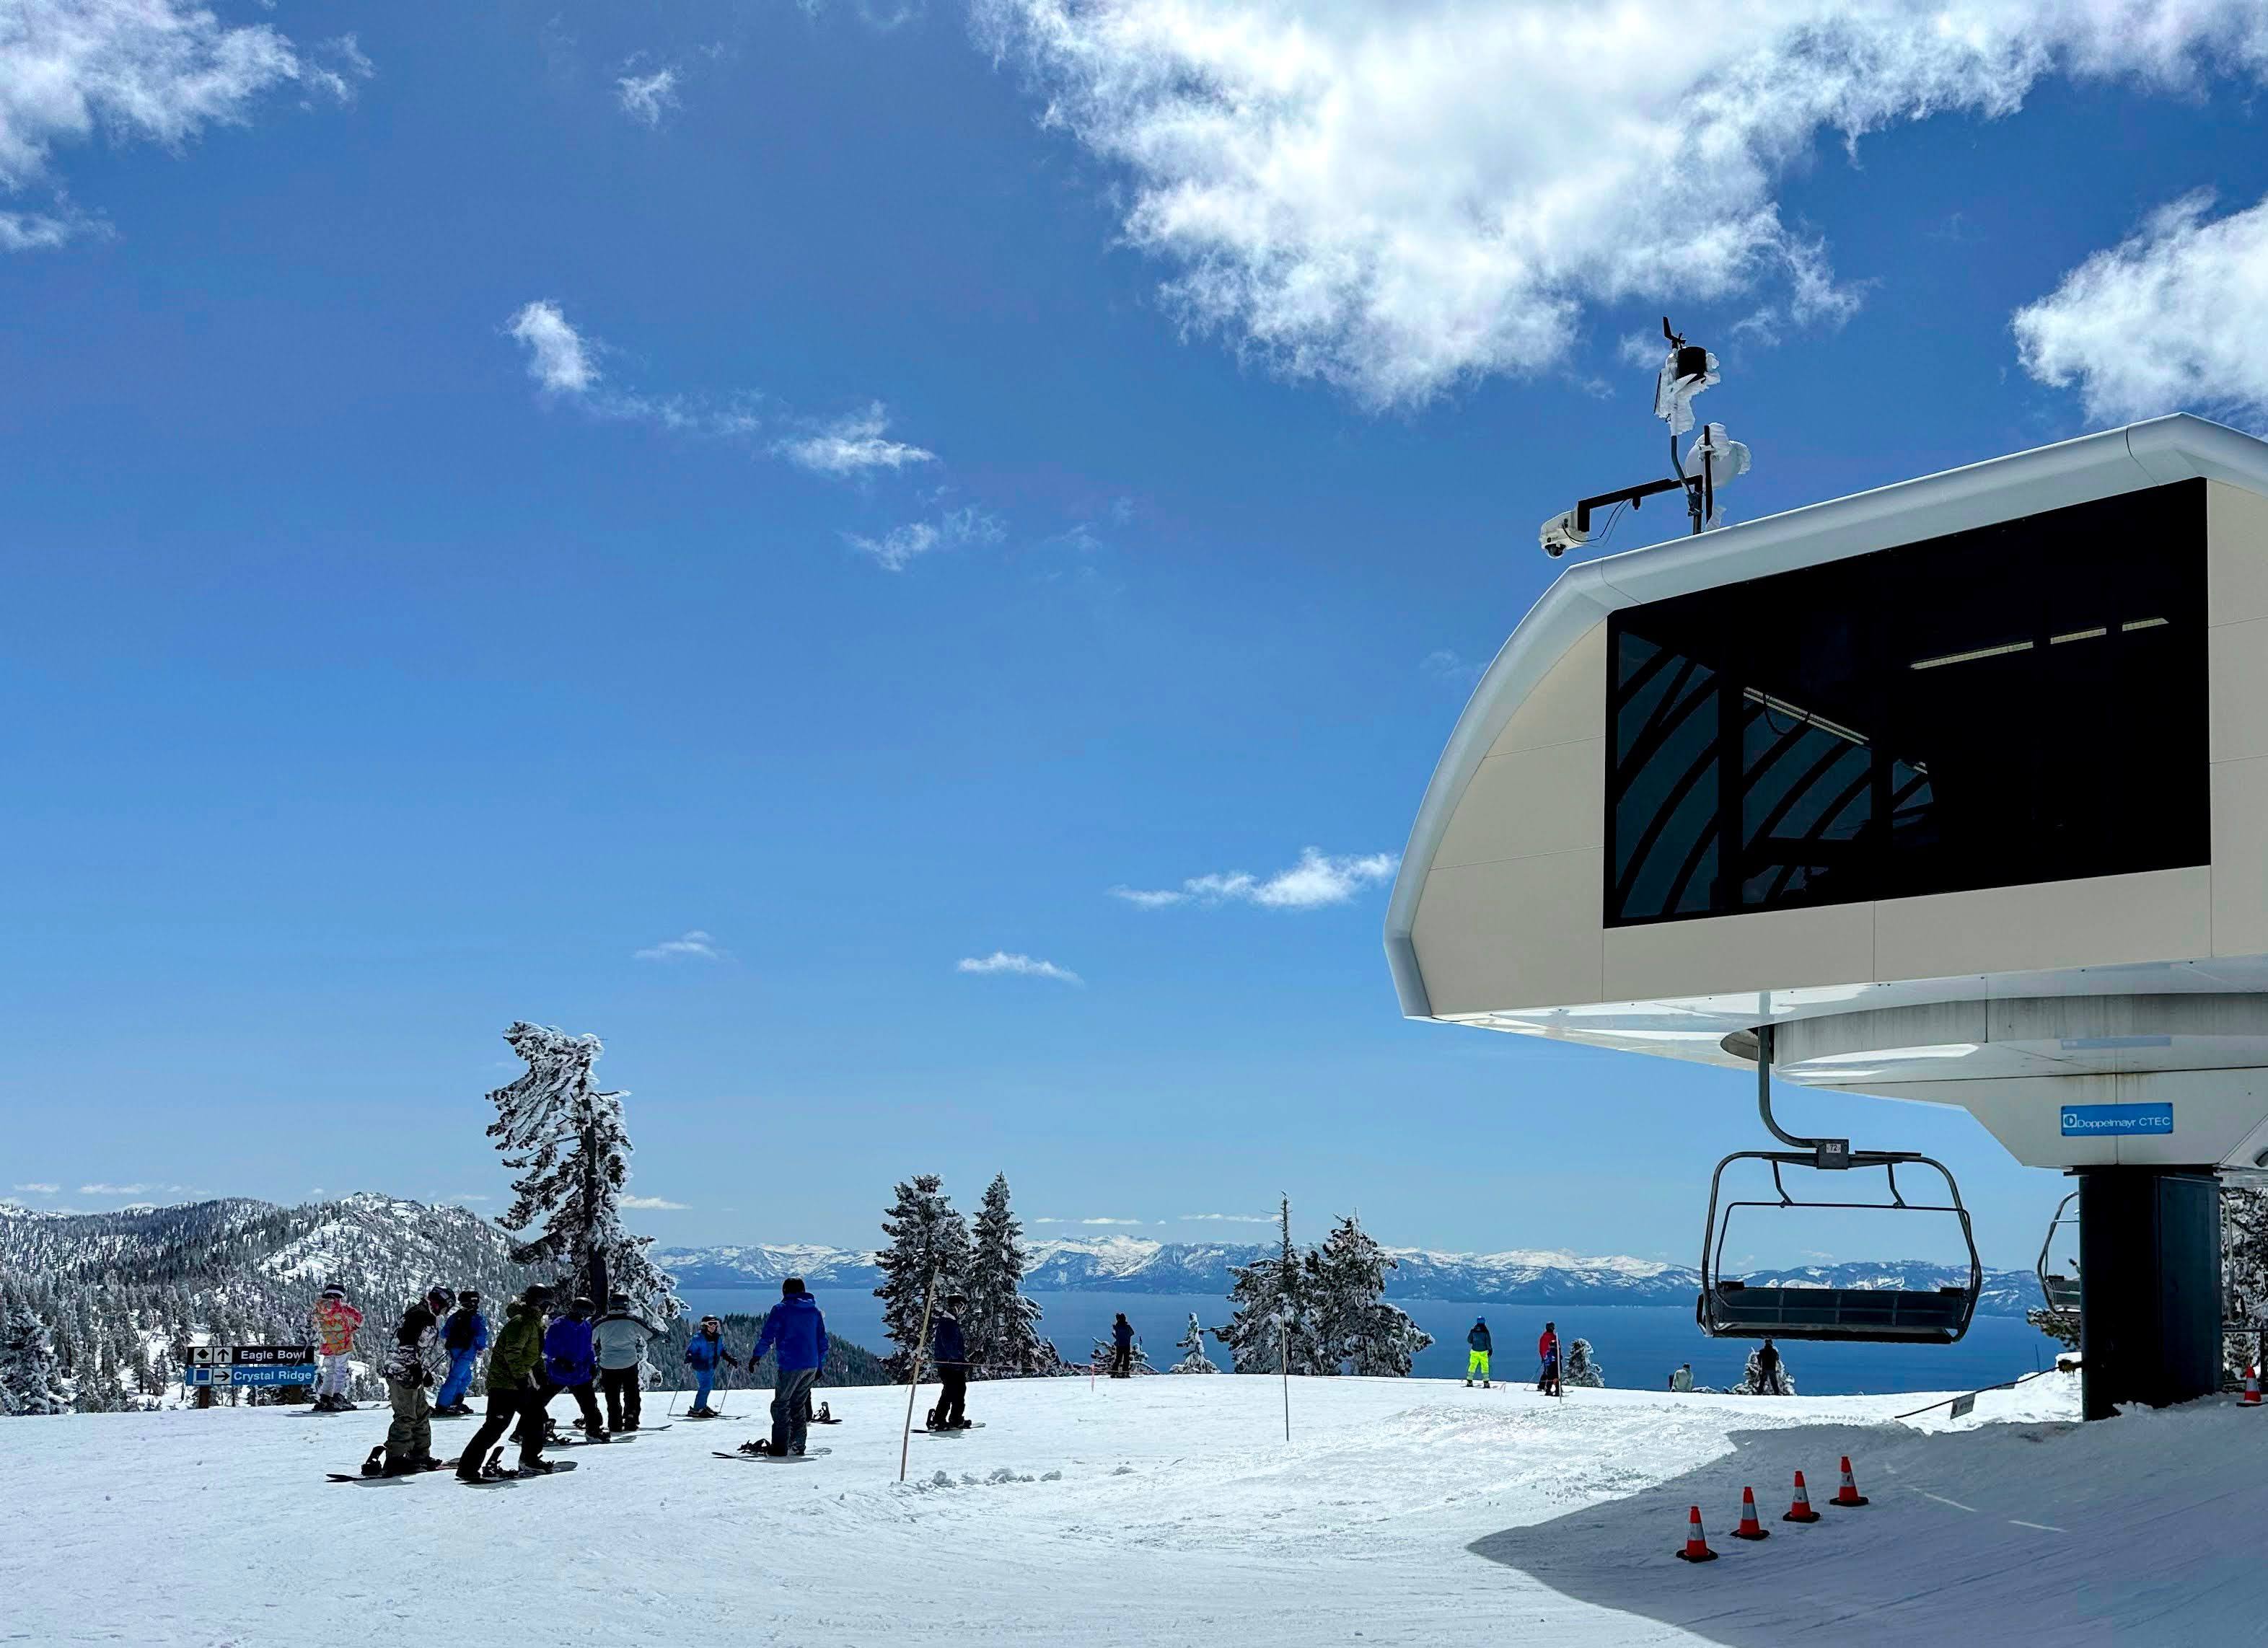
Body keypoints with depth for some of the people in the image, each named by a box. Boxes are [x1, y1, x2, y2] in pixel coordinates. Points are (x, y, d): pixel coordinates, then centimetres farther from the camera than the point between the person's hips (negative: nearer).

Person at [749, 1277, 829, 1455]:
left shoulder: (781, 1309, -4)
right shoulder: (814, 1311, 13)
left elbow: (767, 1335, -5)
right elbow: (823, 1342, 15)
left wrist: (756, 1356, 8)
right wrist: (819, 1366, 21)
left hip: (790, 1366, -6)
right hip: (811, 1367, 6)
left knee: (781, 1404, -1)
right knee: (799, 1405, 15)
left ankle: (780, 1447, -8)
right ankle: (797, 1445, 14)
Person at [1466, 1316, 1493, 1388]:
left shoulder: (1473, 1330, 0)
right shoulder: (1485, 1331, -8)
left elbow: (1469, 1340, 6)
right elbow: (1488, 1341, -9)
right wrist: (1490, 1349, 3)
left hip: (1474, 1351, 2)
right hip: (1483, 1352, -2)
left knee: (1472, 1366, 10)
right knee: (1485, 1367, 3)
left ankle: (1469, 1382, 11)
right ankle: (1486, 1383, 0)